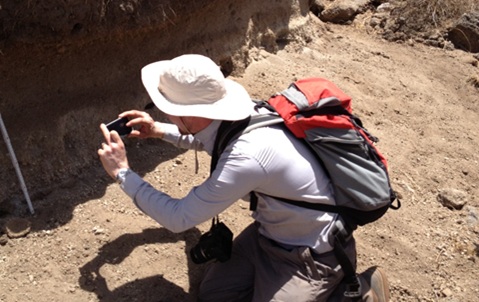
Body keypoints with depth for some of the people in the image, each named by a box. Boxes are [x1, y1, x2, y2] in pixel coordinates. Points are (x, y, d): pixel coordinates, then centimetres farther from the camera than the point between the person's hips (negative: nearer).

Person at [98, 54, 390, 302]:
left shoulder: (248, 156, -37)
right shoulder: (233, 116, -11)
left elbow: (178, 218, -24)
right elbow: (207, 138, 17)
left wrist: (123, 172, -15)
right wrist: (159, 131, 6)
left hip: (312, 255, -8)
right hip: (271, 230, 8)